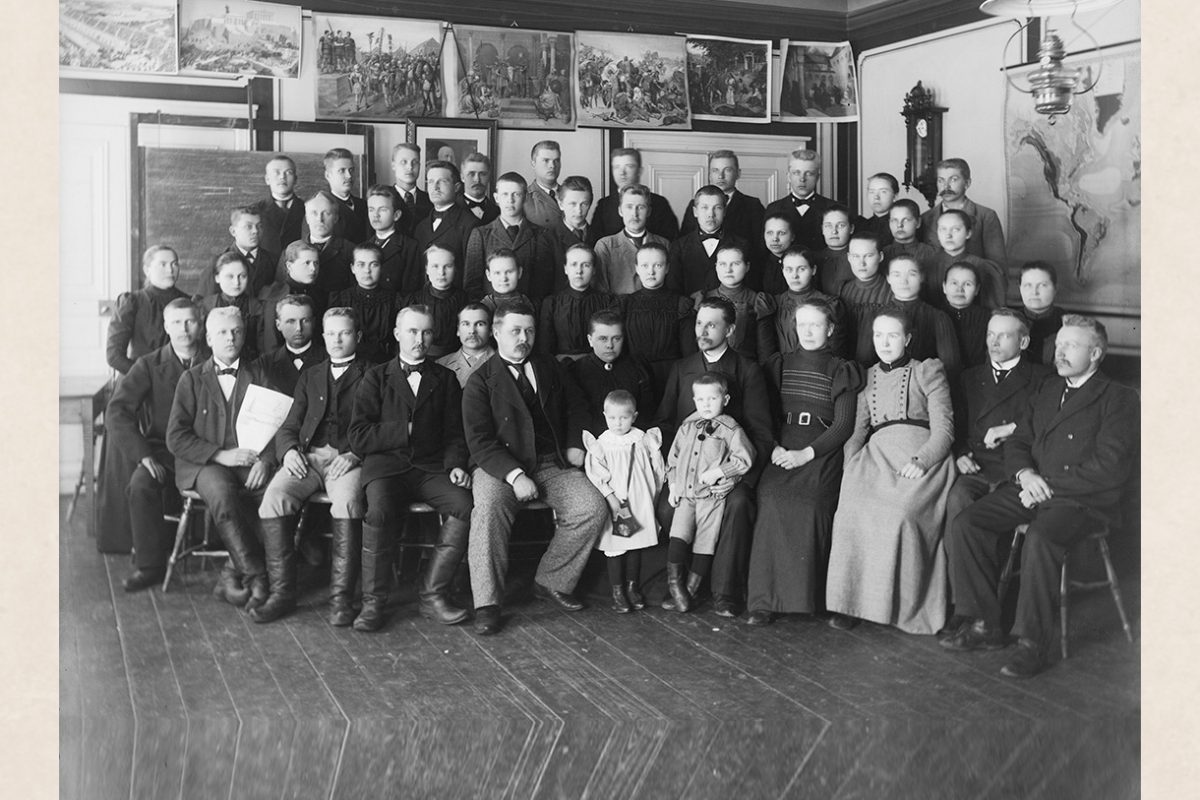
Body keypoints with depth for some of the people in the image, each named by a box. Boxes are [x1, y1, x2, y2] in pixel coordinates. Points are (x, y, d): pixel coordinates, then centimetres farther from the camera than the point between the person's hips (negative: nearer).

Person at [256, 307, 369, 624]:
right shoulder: (310, 376, 27)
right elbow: (289, 426, 21)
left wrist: (355, 455, -15)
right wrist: (289, 450, -1)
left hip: (349, 458, -4)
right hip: (308, 456, 4)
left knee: (347, 502, -35)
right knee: (273, 498, -25)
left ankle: (341, 598, -29)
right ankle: (282, 593, -19)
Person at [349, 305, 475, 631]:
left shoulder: (445, 379, 18)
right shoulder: (377, 378, 12)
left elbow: (455, 432, 14)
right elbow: (358, 436, 3)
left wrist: (456, 465, -5)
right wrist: (403, 431, -4)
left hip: (432, 467, 2)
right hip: (386, 466, -2)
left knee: (464, 505, -28)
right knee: (379, 511, -33)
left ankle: (432, 595, -20)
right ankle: (373, 602, -20)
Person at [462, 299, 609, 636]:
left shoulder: (550, 369, 16)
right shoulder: (480, 381, 0)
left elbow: (577, 407, 30)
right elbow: (480, 441, -10)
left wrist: (575, 446, 12)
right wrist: (514, 475, -23)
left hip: (553, 465, 4)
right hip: (501, 467, -4)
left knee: (594, 507, -20)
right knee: (489, 508, -35)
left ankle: (552, 582, -3)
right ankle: (487, 604, -24)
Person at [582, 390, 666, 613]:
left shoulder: (644, 441, 2)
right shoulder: (600, 444, -5)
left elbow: (657, 469, 11)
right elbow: (595, 473, -10)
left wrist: (654, 493, 10)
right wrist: (610, 496, -17)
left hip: (640, 503, 2)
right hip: (614, 503, -2)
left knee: (636, 545, 11)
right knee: (615, 548, 1)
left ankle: (633, 587, 26)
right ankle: (617, 592, 12)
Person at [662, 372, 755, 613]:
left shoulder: (730, 430, -4)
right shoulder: (686, 427, 10)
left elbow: (745, 459, -10)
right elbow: (674, 457, 17)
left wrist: (718, 471, -15)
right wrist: (673, 484, 8)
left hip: (713, 496, -3)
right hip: (685, 494, 3)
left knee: (704, 545, 0)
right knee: (678, 536, -11)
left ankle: (689, 590, 9)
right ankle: (674, 583, 0)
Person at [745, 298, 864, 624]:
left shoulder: (841, 371, 9)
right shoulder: (779, 365, 19)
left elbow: (843, 426, 0)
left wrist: (806, 453, -13)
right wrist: (774, 447, -4)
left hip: (822, 452, -2)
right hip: (781, 448, 2)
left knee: (810, 504, -30)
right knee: (772, 500, -26)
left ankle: (806, 595, -18)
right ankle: (765, 599, -23)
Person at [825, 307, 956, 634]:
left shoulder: (928, 371, 15)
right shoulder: (867, 377, 27)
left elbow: (943, 429, 4)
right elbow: (857, 430, 20)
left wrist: (920, 461, -14)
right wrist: (852, 464, -1)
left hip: (921, 456, -3)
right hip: (876, 454, 3)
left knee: (900, 513, -33)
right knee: (852, 508, -29)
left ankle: (907, 607, -21)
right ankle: (851, 602, -23)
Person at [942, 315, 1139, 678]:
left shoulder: (1119, 399, -1)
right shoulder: (1048, 389, 21)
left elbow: (1110, 468, -12)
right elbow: (1018, 442, 19)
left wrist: (1047, 484, -13)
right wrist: (1024, 473, -4)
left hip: (1083, 500, -7)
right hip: (1032, 488, 7)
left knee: (1039, 540, -36)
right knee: (965, 524, -15)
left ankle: (1033, 643, -22)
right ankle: (985, 625, -8)